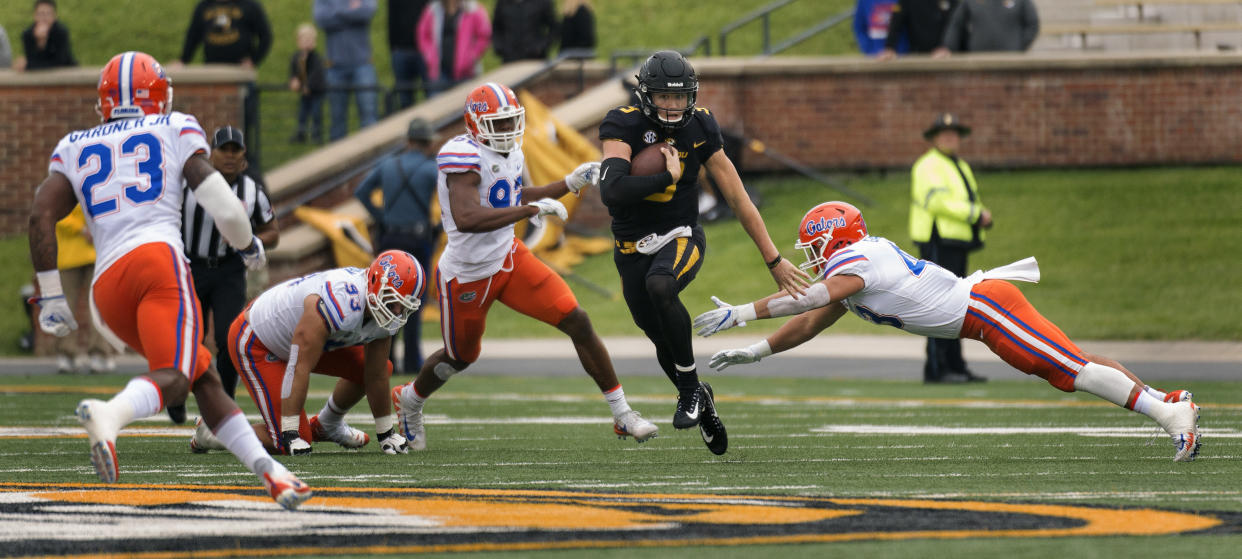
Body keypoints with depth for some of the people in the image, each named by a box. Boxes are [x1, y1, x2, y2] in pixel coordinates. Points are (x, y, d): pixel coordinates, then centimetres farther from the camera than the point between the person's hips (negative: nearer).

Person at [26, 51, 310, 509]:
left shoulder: (75, 148, 24)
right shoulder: (175, 129, 16)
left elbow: (41, 217, 9)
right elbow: (219, 201, 5)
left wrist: (51, 296, 13)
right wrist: (248, 244, 25)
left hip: (106, 284, 5)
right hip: (157, 257, -5)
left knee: (205, 380, 12)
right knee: (172, 379, -22)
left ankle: (270, 472, 3)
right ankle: (110, 415, -54)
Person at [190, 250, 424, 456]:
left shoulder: (386, 314, -12)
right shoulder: (337, 305, -39)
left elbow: (376, 376, 0)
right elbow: (300, 368, -36)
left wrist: (386, 433, 4)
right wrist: (290, 434, -34)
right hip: (255, 343, -9)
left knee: (382, 368, 5)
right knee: (289, 443, -16)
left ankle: (327, 425, 27)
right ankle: (211, 433, 3)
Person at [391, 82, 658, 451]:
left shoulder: (510, 152, 1)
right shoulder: (465, 157, -26)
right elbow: (466, 219, -41)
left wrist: (571, 183, 12)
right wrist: (532, 209, -40)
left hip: (508, 258, 6)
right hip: (467, 276, -6)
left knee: (578, 322, -8)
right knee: (461, 357, 16)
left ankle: (622, 415, -1)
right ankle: (410, 401, 50)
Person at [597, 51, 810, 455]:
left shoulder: (699, 128, -7)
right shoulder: (623, 126, -15)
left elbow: (737, 198, -3)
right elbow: (612, 191, -31)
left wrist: (773, 259, -2)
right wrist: (667, 178, -24)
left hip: (680, 238, -1)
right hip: (633, 250, 1)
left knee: (659, 285, -34)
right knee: (664, 341, 7)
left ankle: (690, 387, -18)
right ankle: (699, 403, 38)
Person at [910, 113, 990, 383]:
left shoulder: (960, 167, 20)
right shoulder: (929, 166, -9)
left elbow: (973, 203, 21)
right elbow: (938, 201, -21)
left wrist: (983, 218, -2)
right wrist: (976, 213, -17)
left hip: (955, 246, 9)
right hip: (937, 243, -9)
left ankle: (955, 366, 11)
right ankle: (936, 369, -11)